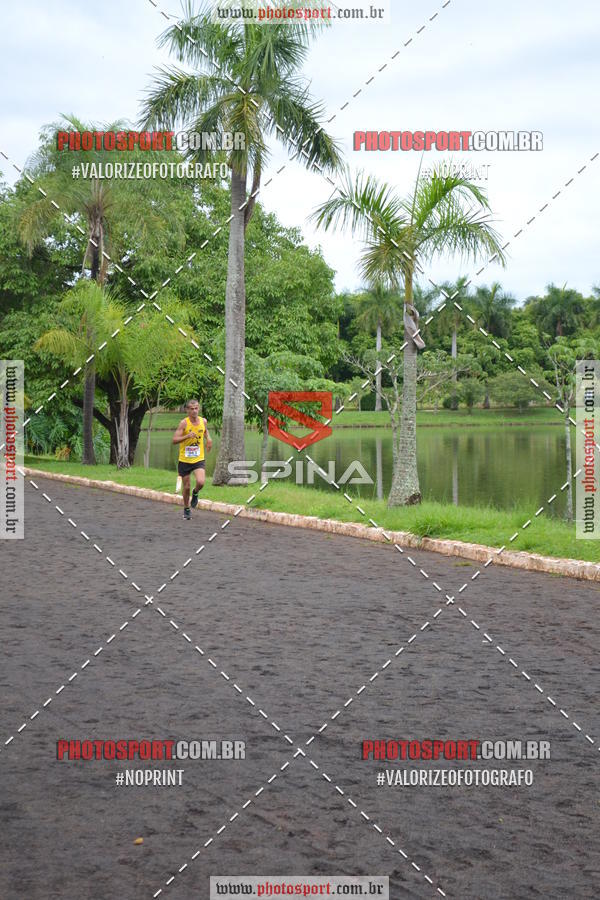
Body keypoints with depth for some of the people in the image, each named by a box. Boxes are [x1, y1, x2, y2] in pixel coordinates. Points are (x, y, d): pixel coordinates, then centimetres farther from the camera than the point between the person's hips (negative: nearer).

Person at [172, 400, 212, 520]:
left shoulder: (203, 421, 1)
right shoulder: (184, 423, -11)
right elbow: (174, 440, -16)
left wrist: (208, 438, 5)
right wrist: (187, 436, -30)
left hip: (199, 459, 2)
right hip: (184, 460, -2)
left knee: (200, 482, -21)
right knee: (186, 487, 7)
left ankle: (195, 494, 14)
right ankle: (187, 509, 30)